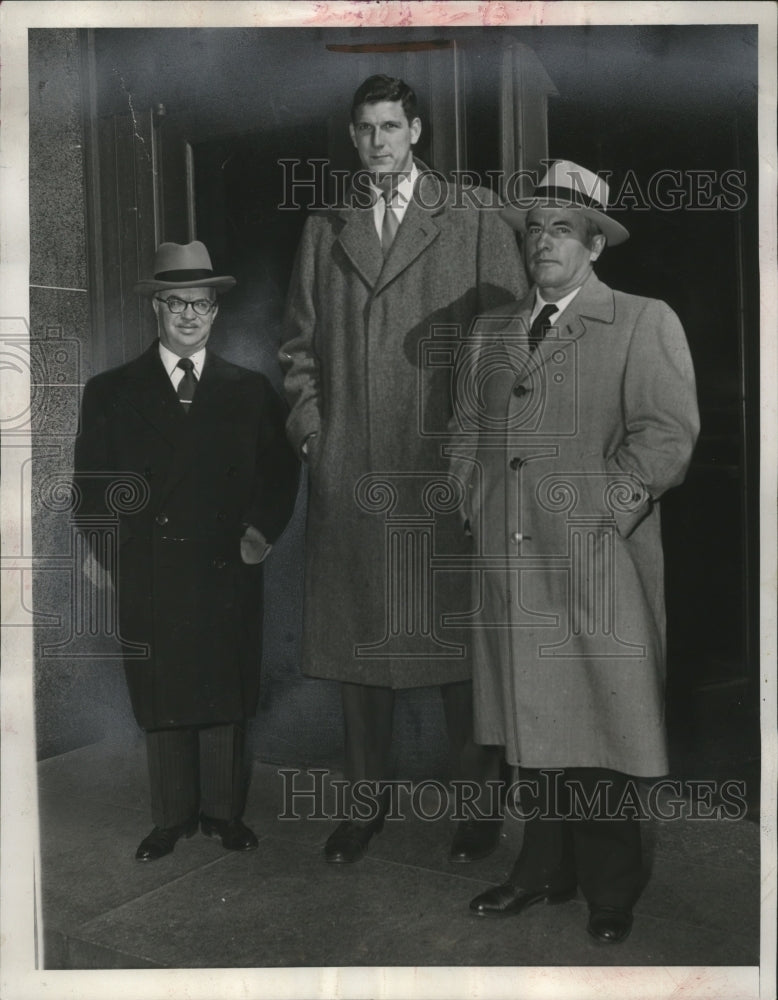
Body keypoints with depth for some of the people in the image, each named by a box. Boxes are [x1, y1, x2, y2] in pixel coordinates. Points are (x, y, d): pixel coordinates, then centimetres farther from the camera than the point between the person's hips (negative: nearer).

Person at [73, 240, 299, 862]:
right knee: (161, 700, 7)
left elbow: (281, 471, 11)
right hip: (148, 577, 0)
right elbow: (92, 481, 7)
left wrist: (263, 529, -1)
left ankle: (224, 812, 22)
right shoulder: (112, 392, 8)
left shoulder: (250, 391, 9)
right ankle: (173, 817, 22)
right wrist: (107, 545, -2)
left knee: (226, 697, 6)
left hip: (228, 570, 0)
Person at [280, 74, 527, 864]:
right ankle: (365, 800, 26)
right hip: (347, 473, 3)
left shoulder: (473, 219, 4)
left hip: (447, 472, -3)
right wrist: (311, 425, 3)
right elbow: (298, 344, 17)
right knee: (354, 637, 9)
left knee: (461, 641, 4)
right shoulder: (323, 230, 14)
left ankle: (478, 801, 22)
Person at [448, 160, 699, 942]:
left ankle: (610, 891, 22)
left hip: (599, 563, -4)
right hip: (507, 560, 5)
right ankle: (545, 869, 28)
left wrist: (604, 511, -13)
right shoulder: (488, 331, 16)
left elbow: (668, 432, -8)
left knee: (602, 722, 4)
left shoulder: (644, 323, 0)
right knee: (529, 717, 12)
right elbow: (464, 429, 19)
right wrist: (478, 505, 6)